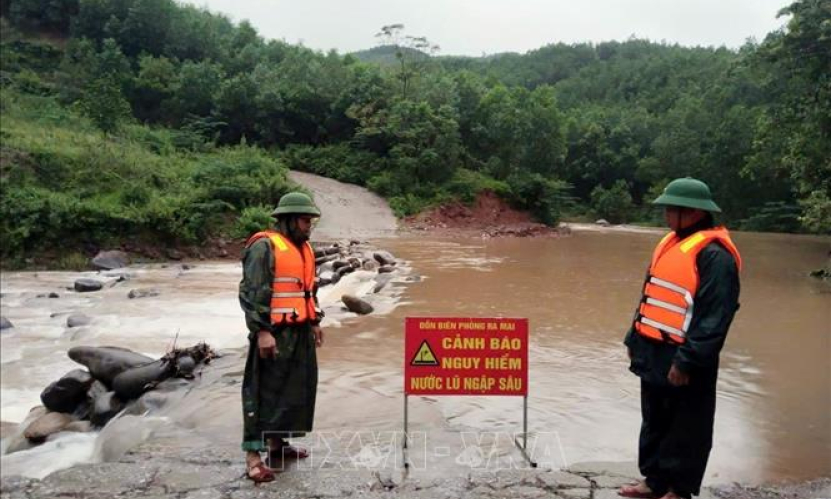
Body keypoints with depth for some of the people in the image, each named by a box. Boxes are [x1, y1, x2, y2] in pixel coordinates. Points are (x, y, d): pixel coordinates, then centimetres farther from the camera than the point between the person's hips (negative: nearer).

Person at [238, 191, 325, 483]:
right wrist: (262, 331, -21)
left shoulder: (304, 248, 15)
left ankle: (277, 444, 27)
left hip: (300, 332, 9)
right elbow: (251, 293, -17)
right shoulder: (264, 247, -12)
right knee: (264, 393, -4)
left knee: (295, 390, 14)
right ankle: (253, 456, 1)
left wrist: (314, 322, 20)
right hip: (275, 334, -9)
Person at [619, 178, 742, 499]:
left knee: (685, 430, 7)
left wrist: (687, 360, -22)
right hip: (654, 352, 9)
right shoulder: (671, 242, 11)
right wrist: (634, 338, 18)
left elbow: (715, 315, -22)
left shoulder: (714, 253, -17)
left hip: (682, 359, -9)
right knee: (655, 421, 19)